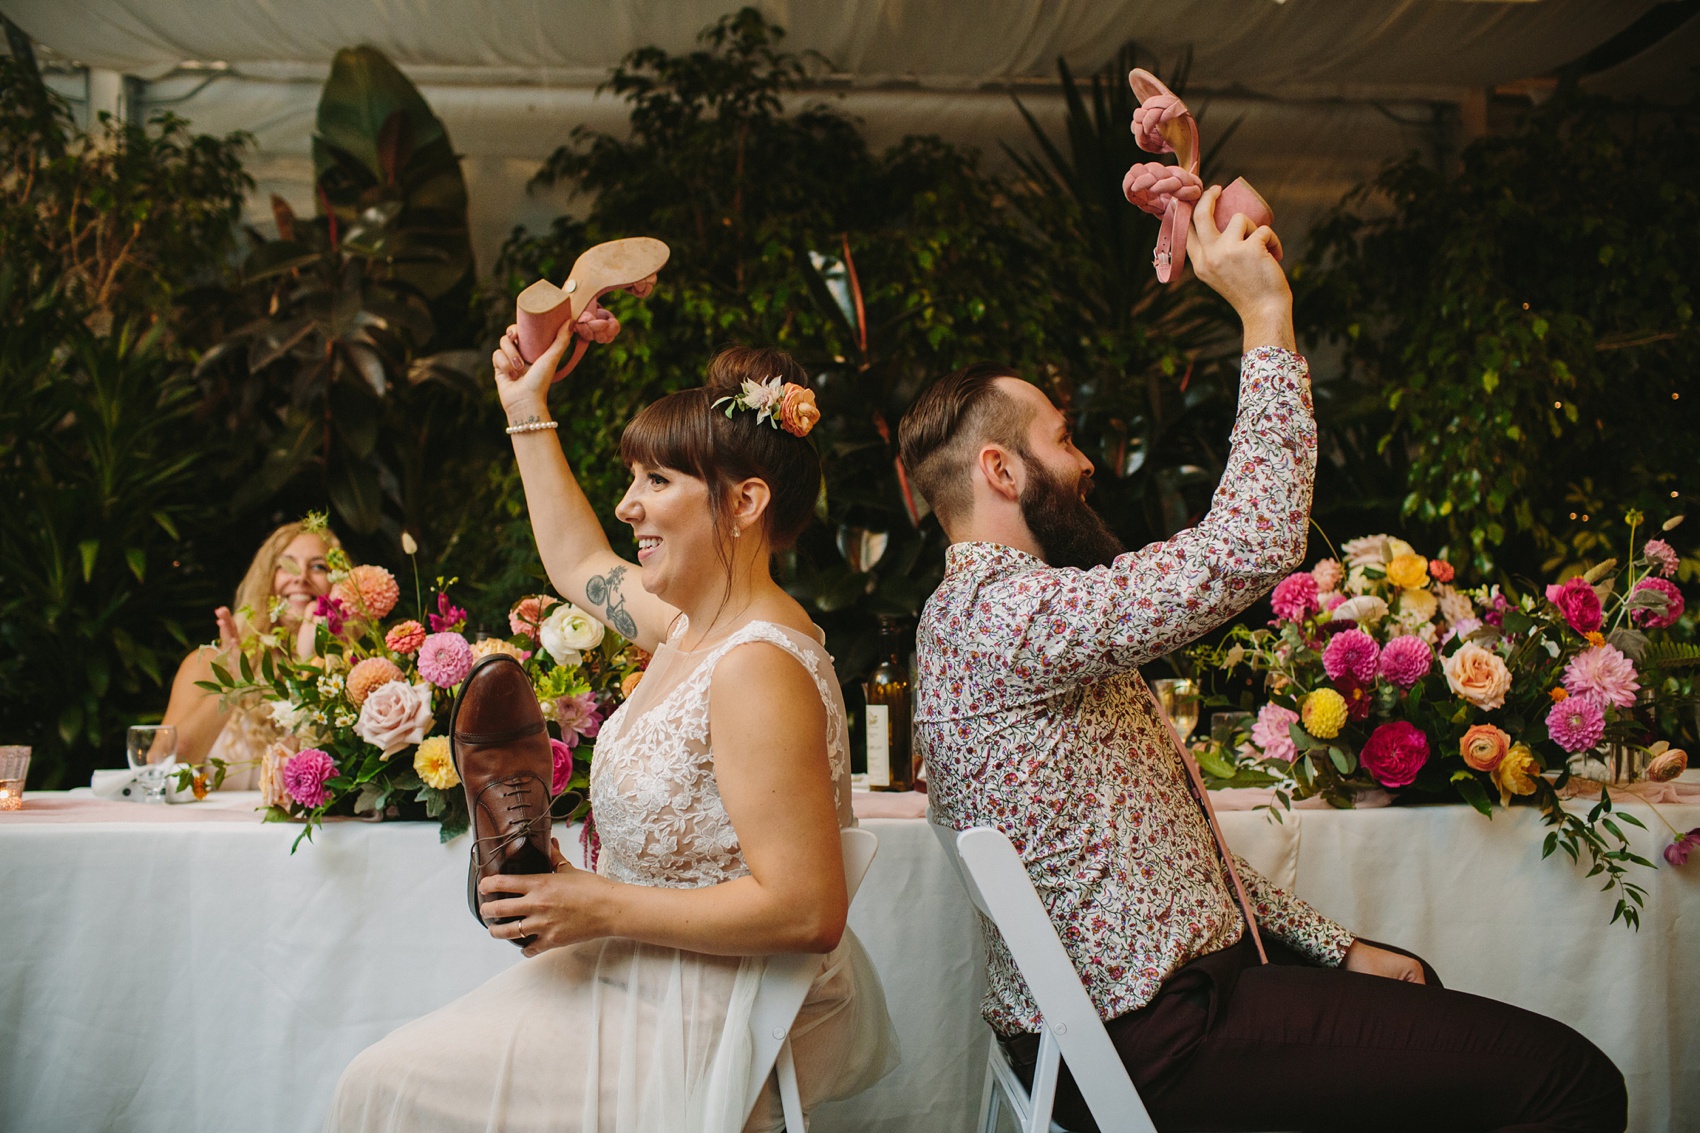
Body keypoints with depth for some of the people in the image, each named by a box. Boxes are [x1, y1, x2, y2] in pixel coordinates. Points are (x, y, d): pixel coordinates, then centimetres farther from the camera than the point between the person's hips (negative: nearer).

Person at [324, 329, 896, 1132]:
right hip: (664, 982, 9)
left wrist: (604, 909, -23)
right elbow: (580, 563, 26)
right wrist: (526, 411, 28)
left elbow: (806, 909, -30)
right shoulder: (697, 624, 4)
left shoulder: (756, 668, -26)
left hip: (711, 1028, -9)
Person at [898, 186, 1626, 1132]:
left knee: (1417, 990, 34)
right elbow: (1252, 549, -30)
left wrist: (1334, 944, 13)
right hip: (1155, 1042, -11)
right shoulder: (1005, 613, -20)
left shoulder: (996, 612, 15)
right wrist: (1266, 316, -20)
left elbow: (1170, 839, 16)